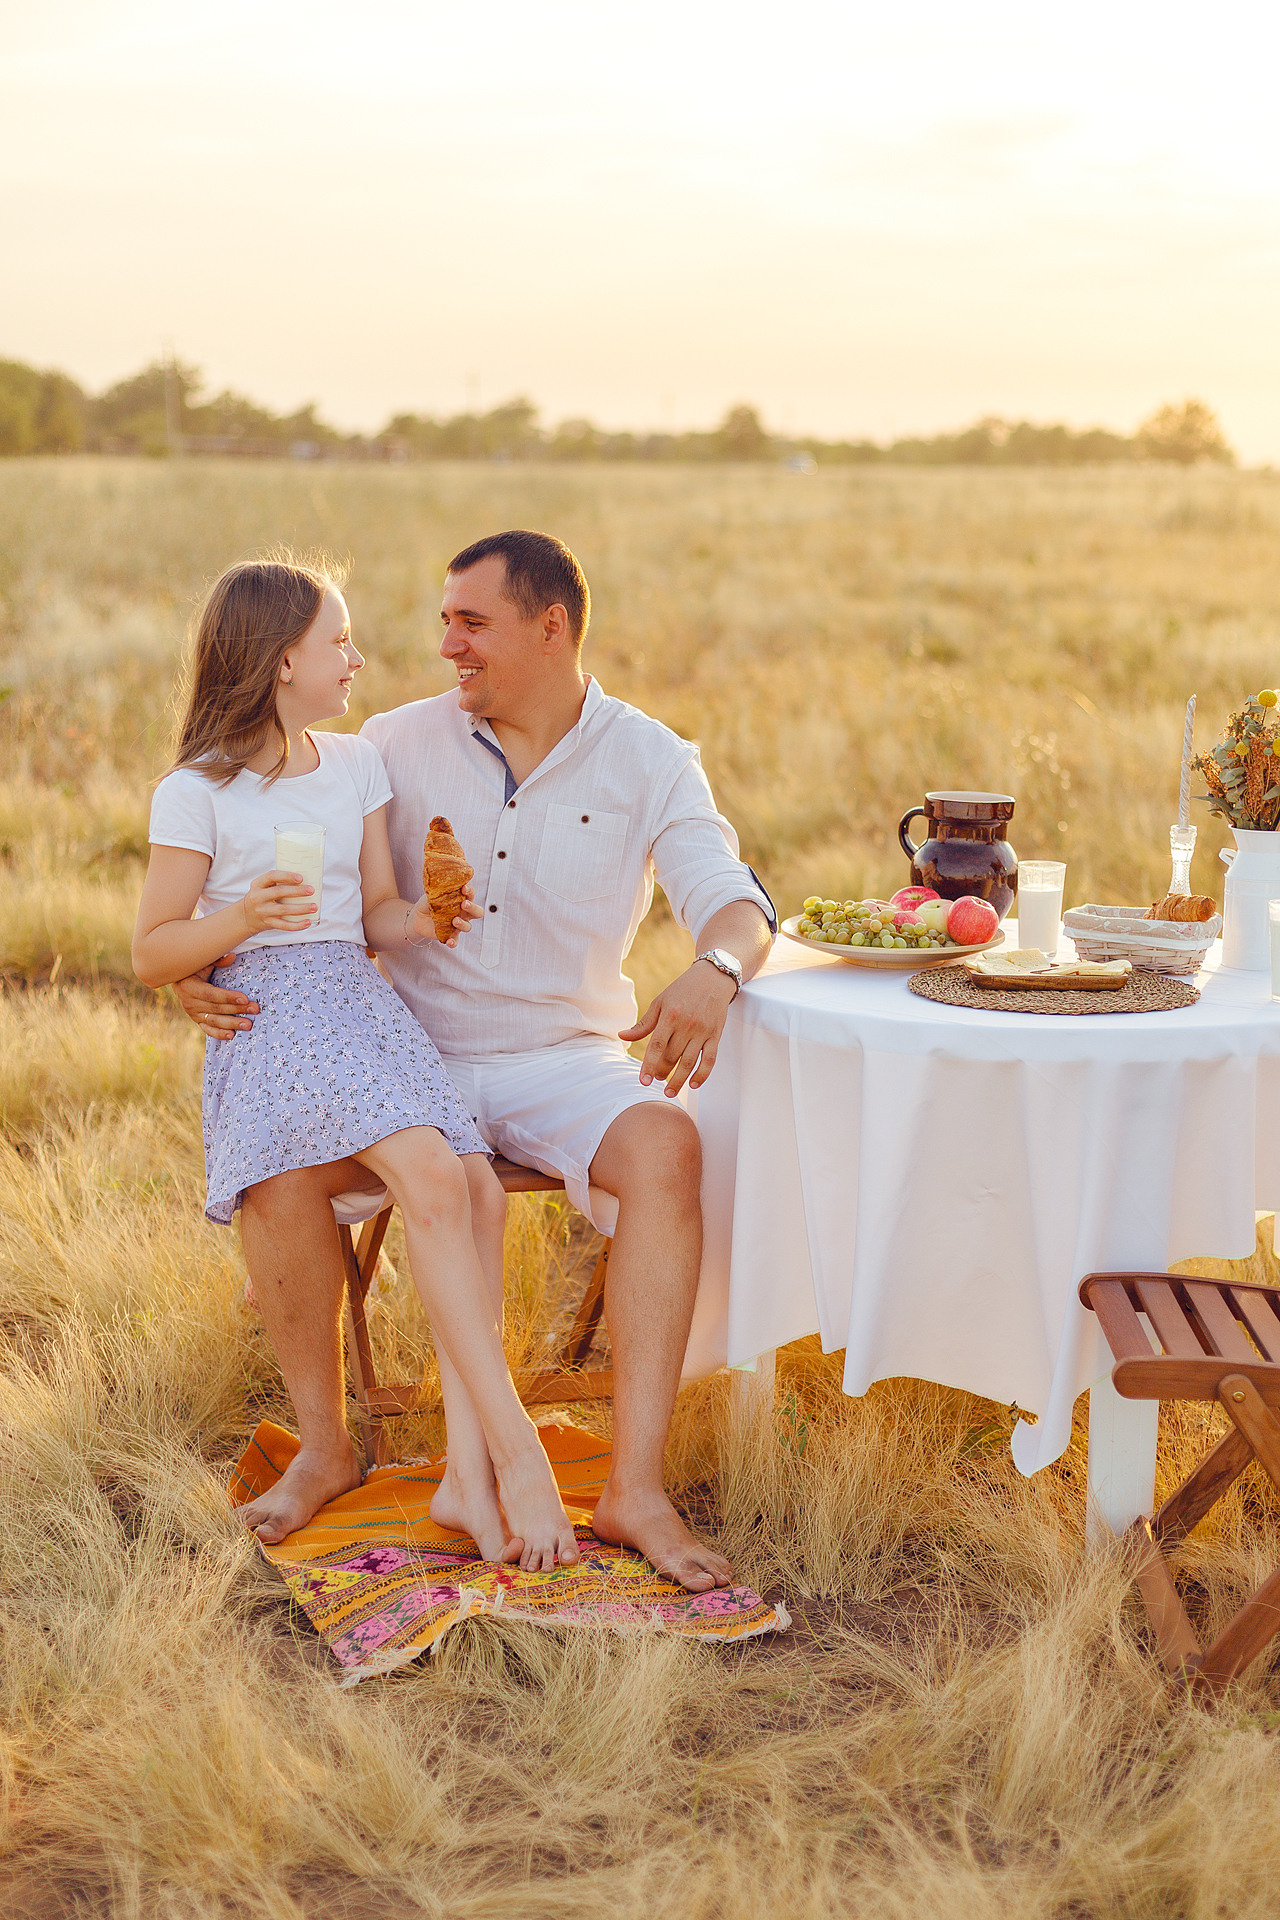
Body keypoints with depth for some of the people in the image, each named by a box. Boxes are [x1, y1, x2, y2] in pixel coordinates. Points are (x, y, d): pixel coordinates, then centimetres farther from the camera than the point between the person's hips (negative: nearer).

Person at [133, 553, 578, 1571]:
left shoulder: (357, 764, 18)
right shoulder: (197, 792, 1)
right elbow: (153, 954, 2)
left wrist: (423, 917, -4)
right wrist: (245, 913, -16)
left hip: (366, 1002, 5)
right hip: (269, 1017, -5)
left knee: (478, 1190, -21)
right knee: (432, 1176, -28)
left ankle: (470, 1474, -20)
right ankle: (518, 1451, -25)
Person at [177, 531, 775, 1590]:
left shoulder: (649, 762, 2)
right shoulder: (401, 743, 4)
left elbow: (732, 897, -9)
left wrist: (714, 970, -34)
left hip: (564, 1062, -1)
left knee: (667, 1145, -33)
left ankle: (636, 1486, -31)